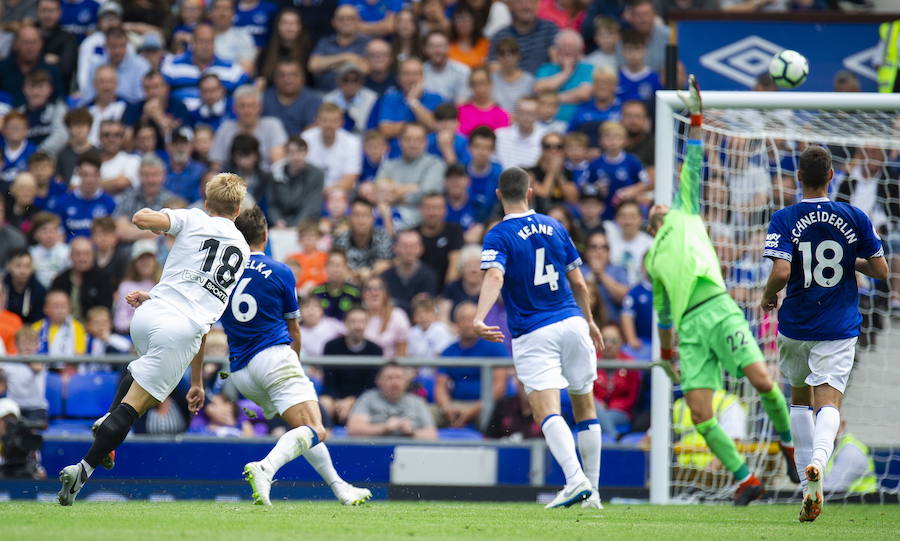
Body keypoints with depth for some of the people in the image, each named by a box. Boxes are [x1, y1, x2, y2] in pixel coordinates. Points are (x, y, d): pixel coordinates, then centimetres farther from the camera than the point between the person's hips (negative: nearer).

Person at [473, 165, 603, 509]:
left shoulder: (498, 236, -3)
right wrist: (590, 322, 29)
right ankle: (592, 492, 16)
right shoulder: (554, 227, 11)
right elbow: (579, 284, 15)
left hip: (533, 335, -4)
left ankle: (576, 480, -35)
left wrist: (479, 319, -36)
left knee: (546, 410, -15)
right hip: (572, 323, 4)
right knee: (584, 407, 14)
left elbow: (495, 277, -23)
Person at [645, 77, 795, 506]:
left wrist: (696, 119, 14)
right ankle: (745, 479, -6)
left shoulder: (685, 217, 23)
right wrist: (666, 353, 36)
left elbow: (692, 171, 19)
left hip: (718, 309, -3)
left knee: (762, 380, -20)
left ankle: (785, 440, 6)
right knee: (700, 413, -12)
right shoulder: (653, 261, 29)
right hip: (688, 327, 3)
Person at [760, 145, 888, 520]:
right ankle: (818, 459, -39)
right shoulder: (854, 218, -3)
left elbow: (782, 271, -20)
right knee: (828, 403, -6)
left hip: (796, 326, 0)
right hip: (840, 328, 0)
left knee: (800, 398, 20)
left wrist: (769, 296, 0)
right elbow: (880, 270, 1)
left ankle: (811, 489, 16)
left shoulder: (784, 220, -8)